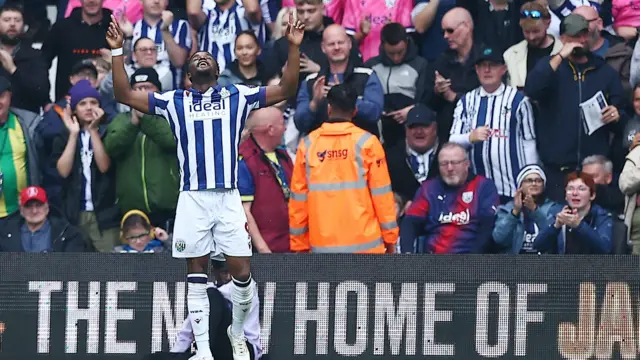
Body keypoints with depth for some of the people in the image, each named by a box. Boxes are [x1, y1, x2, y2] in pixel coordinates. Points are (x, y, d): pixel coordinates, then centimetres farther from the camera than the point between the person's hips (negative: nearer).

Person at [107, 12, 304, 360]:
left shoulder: (237, 97, 10)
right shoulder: (175, 102, 11)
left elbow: (286, 89, 7)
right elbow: (125, 94, 7)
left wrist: (294, 47, -3)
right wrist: (117, 50, 0)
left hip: (229, 198, 0)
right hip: (192, 199, 0)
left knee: (242, 273, -4)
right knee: (196, 275, 3)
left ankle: (237, 331, 22)